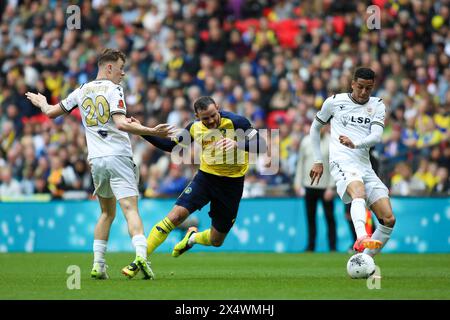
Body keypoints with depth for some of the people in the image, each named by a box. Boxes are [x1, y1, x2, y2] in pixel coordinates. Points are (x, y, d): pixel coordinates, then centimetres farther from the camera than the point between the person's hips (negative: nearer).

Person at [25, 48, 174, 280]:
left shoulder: (82, 91, 12)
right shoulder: (113, 89, -5)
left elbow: (52, 112, 21)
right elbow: (121, 123, -19)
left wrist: (41, 103, 42)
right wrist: (151, 131, -22)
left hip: (96, 160, 5)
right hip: (118, 157, -5)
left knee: (107, 212, 18)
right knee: (130, 209, -13)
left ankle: (98, 264, 12)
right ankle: (141, 254, -32)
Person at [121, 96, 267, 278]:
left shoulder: (236, 122, -18)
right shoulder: (195, 128, -5)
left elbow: (261, 146, -19)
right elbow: (171, 146, 10)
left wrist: (238, 144, -38)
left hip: (232, 184, -2)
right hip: (205, 177, 2)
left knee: (216, 241, 6)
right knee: (175, 216, -18)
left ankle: (193, 237, 44)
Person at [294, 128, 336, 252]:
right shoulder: (306, 141, 9)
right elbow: (301, 163, 15)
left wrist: (331, 187, -10)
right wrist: (297, 182, 8)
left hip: (325, 187, -3)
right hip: (309, 186, 3)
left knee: (330, 218, -2)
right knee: (310, 218, 6)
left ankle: (332, 247, 2)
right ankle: (311, 246, 11)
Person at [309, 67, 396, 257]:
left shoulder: (377, 105, 14)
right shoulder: (334, 102, 10)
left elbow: (376, 136, -3)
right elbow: (315, 128, 23)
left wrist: (355, 144, -22)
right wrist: (318, 161, 18)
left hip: (365, 165, 5)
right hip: (342, 162, -4)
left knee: (389, 220, -6)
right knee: (360, 193, -38)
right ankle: (361, 238, -63)